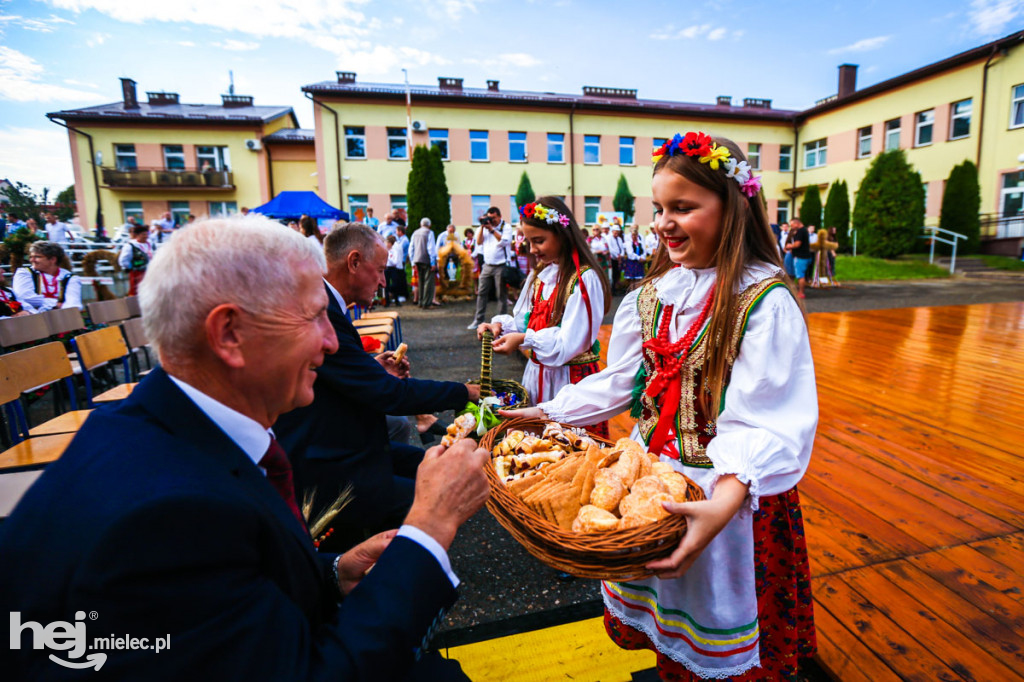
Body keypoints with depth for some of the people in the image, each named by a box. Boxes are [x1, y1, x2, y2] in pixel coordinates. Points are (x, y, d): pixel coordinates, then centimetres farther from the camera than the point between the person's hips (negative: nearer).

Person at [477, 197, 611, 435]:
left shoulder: (584, 279, -16)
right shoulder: (539, 275, 9)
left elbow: (571, 341, -20)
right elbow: (523, 319, 14)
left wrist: (525, 339, -24)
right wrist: (500, 325, -5)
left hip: (570, 378, -7)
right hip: (537, 373, 7)